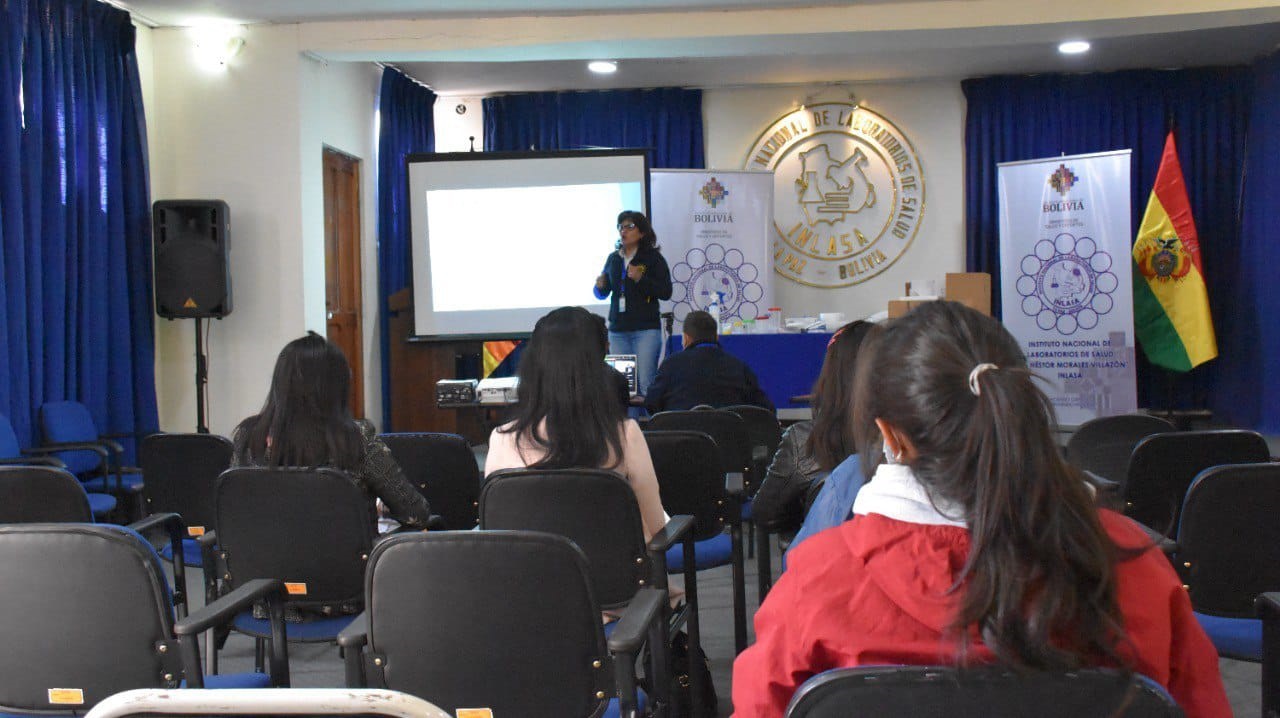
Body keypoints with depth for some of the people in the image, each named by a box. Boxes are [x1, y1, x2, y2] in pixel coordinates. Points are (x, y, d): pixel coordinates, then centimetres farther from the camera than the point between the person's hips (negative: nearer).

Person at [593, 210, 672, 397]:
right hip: (617, 330, 5)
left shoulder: (653, 258, -3)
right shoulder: (613, 259, 12)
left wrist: (641, 279, -19)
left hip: (646, 330, -5)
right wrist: (600, 286, -1)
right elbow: (603, 295, 22)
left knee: (645, 383, -9)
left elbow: (666, 292, -8)